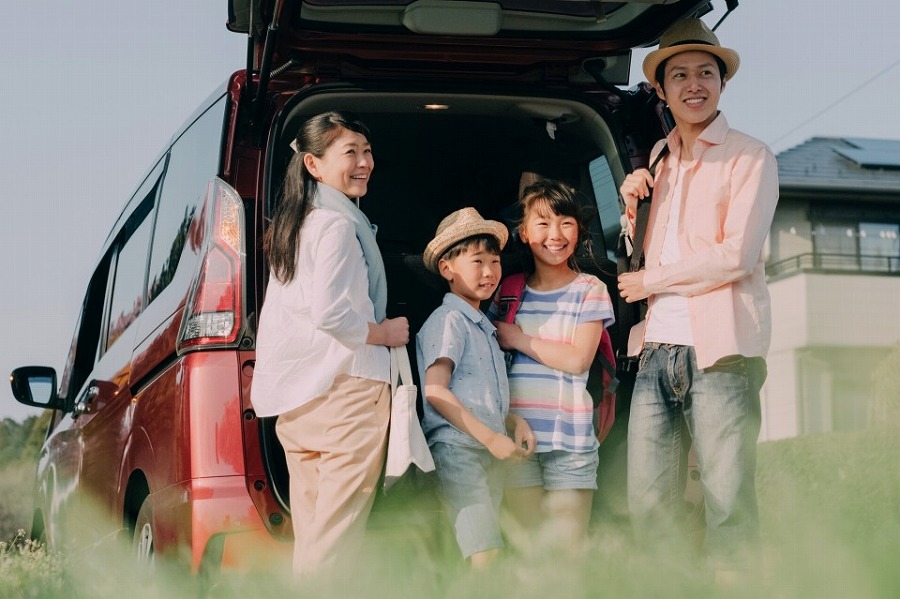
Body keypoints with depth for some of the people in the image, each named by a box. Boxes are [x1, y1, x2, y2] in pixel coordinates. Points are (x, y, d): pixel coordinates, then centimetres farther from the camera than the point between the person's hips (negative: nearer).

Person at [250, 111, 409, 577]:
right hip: (345, 385, -9)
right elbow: (330, 313, -19)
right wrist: (386, 333, -5)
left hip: (295, 395, 9)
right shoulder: (338, 223, -9)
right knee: (336, 534, -11)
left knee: (310, 532, 9)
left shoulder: (290, 224, 20)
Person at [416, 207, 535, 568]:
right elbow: (436, 392, -16)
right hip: (457, 449, -9)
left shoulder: (484, 327, 21)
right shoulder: (448, 320, -6)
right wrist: (490, 437, -19)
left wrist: (515, 423, 7)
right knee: (485, 555, -17)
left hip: (490, 453, 9)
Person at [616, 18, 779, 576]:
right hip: (658, 349, 6)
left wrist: (651, 281, -3)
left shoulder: (750, 156, 0)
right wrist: (632, 205, 7)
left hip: (719, 351, -6)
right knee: (647, 504, 4)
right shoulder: (660, 159, 19)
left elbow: (737, 256, -11)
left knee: (728, 504, -5)